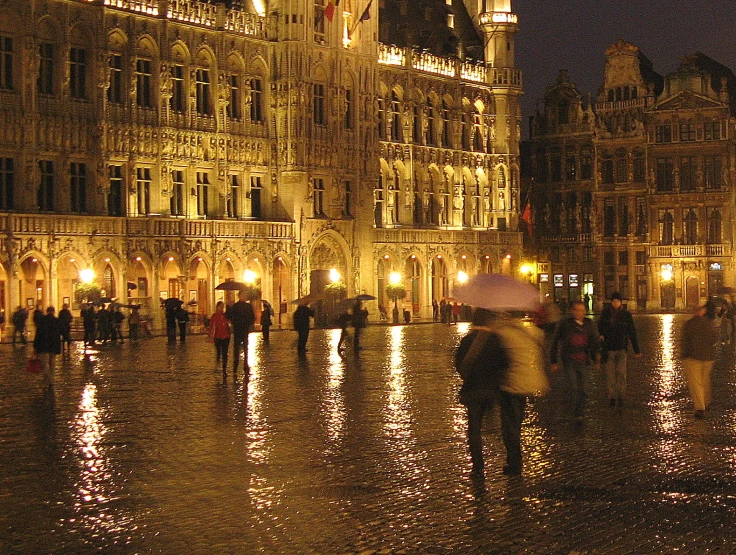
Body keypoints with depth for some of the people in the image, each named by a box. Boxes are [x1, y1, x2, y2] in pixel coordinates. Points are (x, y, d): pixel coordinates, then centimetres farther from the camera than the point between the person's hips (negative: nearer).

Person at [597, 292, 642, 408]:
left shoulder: (626, 314, -2)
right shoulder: (606, 312, 1)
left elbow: (632, 333, 2)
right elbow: (600, 324, 22)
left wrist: (637, 350, 2)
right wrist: (601, 334, 3)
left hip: (621, 348, -1)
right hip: (608, 349, 1)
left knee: (621, 373, -10)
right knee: (610, 374, 2)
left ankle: (621, 397, -1)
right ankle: (612, 397, 12)